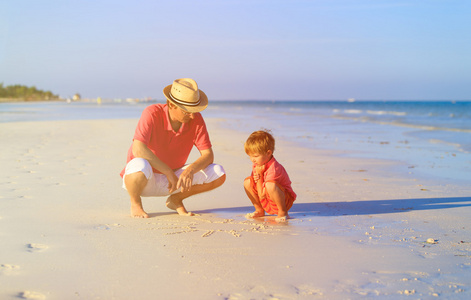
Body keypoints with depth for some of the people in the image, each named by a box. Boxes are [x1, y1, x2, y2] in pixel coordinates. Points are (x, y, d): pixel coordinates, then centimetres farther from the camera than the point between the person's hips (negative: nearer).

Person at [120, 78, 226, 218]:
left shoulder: (196, 119, -11)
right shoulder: (152, 113, -23)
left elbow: (208, 155, -11)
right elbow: (138, 149, -34)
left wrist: (190, 170, -32)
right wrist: (168, 172, -34)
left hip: (172, 178, 4)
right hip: (147, 180, -4)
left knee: (218, 174, -14)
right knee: (140, 166, -42)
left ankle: (176, 199, 9)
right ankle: (135, 202, -6)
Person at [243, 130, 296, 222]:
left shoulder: (274, 168, -28)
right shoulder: (256, 165, -1)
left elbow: (262, 195, -24)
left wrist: (259, 174, -20)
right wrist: (256, 178, -13)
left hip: (285, 200, -8)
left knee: (270, 185, -39)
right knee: (247, 181, -8)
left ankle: (283, 212, -15)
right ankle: (259, 210, 7)